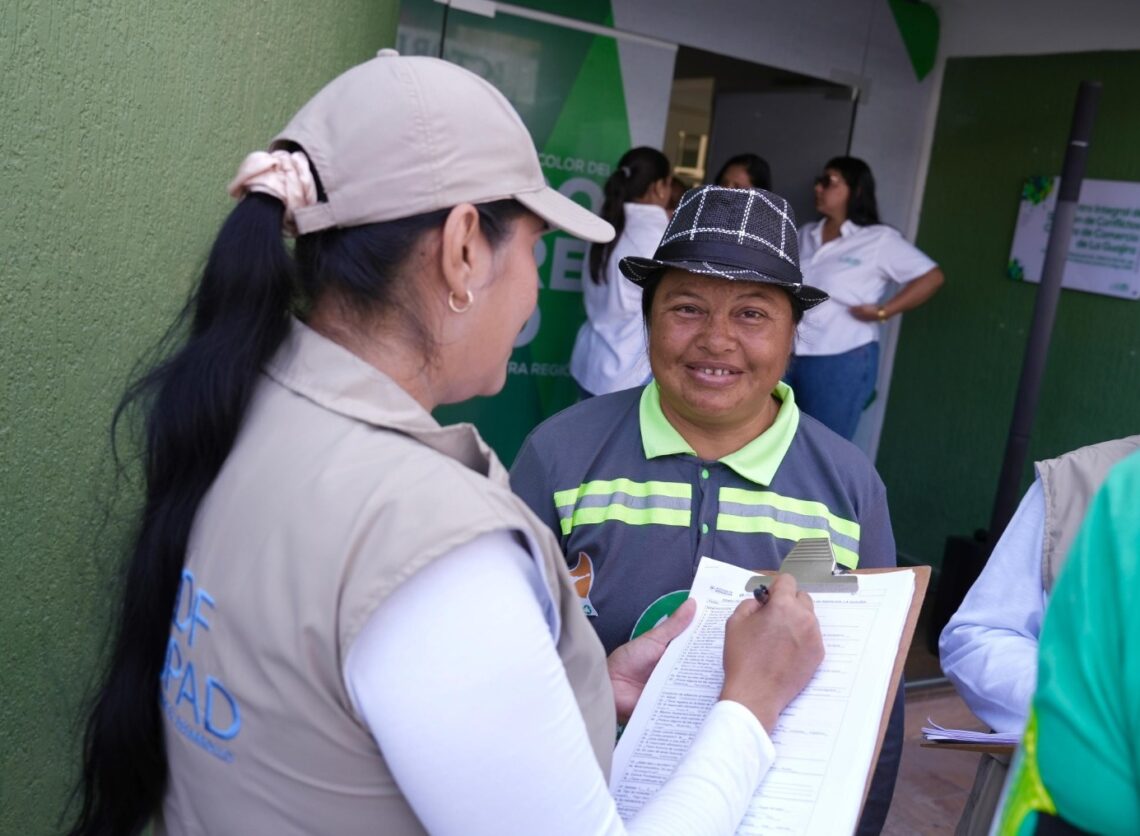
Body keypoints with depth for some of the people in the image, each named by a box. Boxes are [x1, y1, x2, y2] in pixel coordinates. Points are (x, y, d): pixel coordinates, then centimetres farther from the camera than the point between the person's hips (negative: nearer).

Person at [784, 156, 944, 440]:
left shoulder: (879, 239, -5)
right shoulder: (805, 235, 13)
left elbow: (931, 277, -5)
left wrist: (882, 311, -10)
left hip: (842, 361, -6)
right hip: (788, 357, 6)